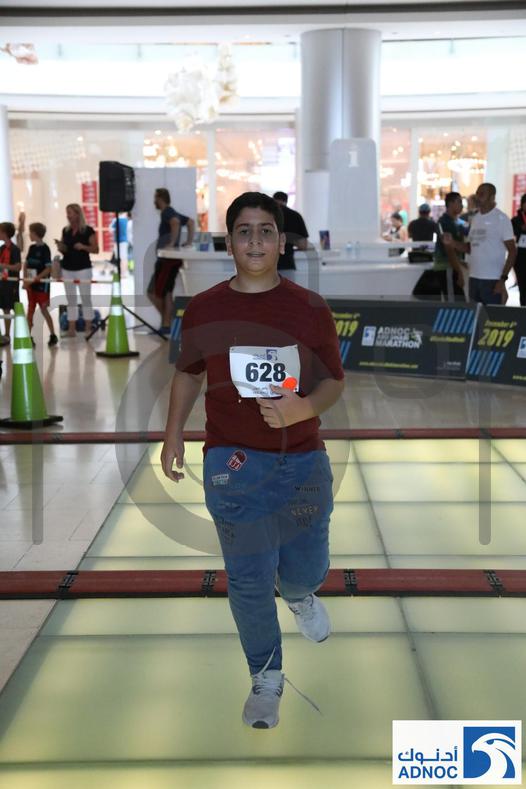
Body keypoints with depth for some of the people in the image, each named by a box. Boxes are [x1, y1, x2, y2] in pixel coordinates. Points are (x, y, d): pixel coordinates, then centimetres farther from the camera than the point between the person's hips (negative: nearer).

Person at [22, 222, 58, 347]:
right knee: (30, 310, 9)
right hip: (30, 284, 7)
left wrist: (35, 279, -19)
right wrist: (25, 279, -3)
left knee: (44, 310, -2)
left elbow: (48, 269, -14)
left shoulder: (44, 249, -11)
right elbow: (26, 264, 10)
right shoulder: (32, 248, 8)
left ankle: (53, 335, 9)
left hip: (42, 284, -6)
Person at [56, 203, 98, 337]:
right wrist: (60, 246, -6)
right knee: (71, 300, 6)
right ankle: (71, 329, 9)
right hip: (67, 269, 5)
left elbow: (96, 249, -5)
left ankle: (88, 328, 3)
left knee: (86, 299, -2)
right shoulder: (65, 230, 10)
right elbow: (64, 250, 16)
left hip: (83, 269, -5)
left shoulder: (88, 230, -5)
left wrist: (83, 247, -20)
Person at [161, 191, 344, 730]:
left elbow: (334, 380, 2)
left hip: (303, 461, 1)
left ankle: (298, 592, 49)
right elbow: (188, 373, 14)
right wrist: (173, 435, 9)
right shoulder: (203, 310, -1)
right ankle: (266, 678, 26)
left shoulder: (310, 308, -3)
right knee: (249, 581, 3)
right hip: (233, 463, 0)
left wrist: (303, 408, -19)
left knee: (306, 570, 10)